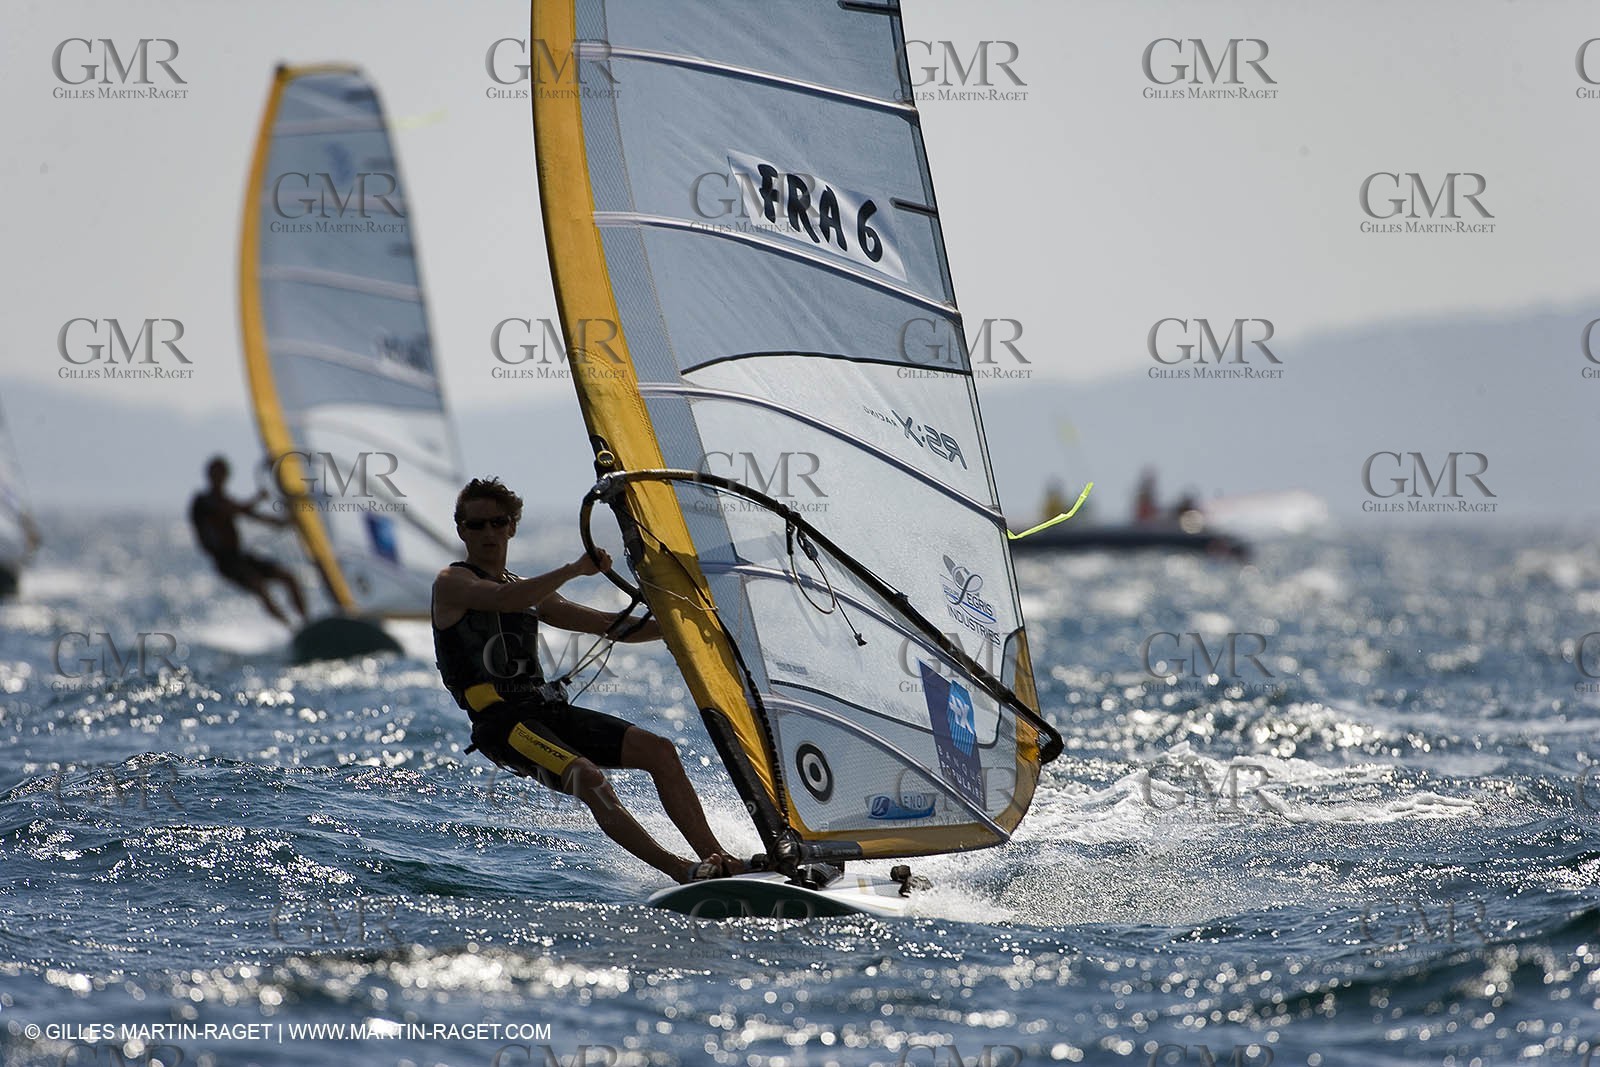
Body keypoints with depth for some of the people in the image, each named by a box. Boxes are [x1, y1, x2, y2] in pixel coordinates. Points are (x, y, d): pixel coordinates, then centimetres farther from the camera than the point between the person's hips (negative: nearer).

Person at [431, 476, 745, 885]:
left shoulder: (529, 591, 26)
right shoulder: (452, 582, 4)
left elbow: (610, 626, 26)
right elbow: (504, 600, -19)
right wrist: (575, 569, -20)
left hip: (547, 708, 7)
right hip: (499, 718, -7)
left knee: (657, 748, -9)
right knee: (586, 777, -30)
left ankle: (718, 861, -13)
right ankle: (680, 872, -37)